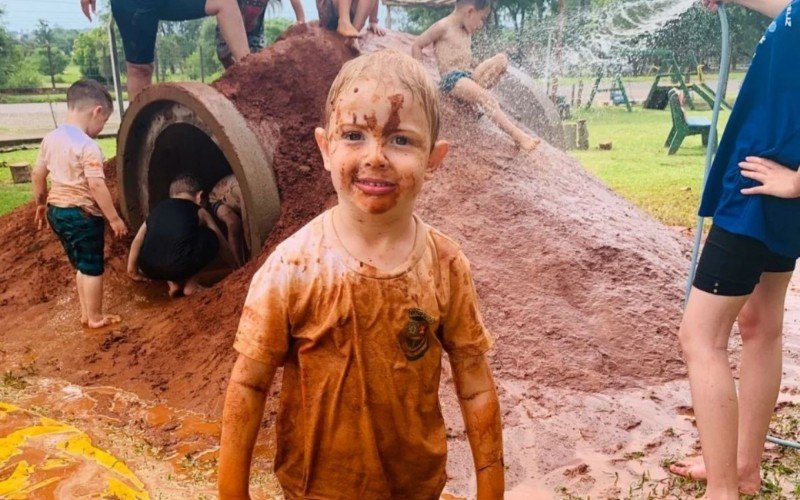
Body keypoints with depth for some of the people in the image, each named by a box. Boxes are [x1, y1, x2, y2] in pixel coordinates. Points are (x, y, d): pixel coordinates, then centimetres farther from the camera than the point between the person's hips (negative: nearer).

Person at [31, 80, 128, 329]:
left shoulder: (50, 139, 4)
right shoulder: (88, 146, -20)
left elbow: (38, 174, 11)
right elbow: (96, 186, -24)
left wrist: (41, 204, 24)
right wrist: (114, 218, -17)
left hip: (57, 211, 8)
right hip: (83, 214, -8)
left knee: (81, 266, 22)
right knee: (92, 268, 8)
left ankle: (86, 313, 30)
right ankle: (95, 317, 18)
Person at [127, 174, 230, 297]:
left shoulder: (158, 209, 27)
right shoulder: (199, 212, 20)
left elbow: (137, 241, 23)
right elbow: (222, 243, 29)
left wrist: (132, 270, 32)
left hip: (149, 268, 4)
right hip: (179, 267, -4)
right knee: (211, 239, 20)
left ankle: (172, 282, 18)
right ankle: (191, 284, 18)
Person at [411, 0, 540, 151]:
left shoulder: (467, 32, 20)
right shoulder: (443, 27, -5)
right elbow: (417, 45, -2)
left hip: (469, 76, 9)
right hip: (452, 79, -9)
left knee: (502, 59, -7)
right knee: (484, 95, -31)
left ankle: (475, 93, -14)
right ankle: (517, 134, -36)